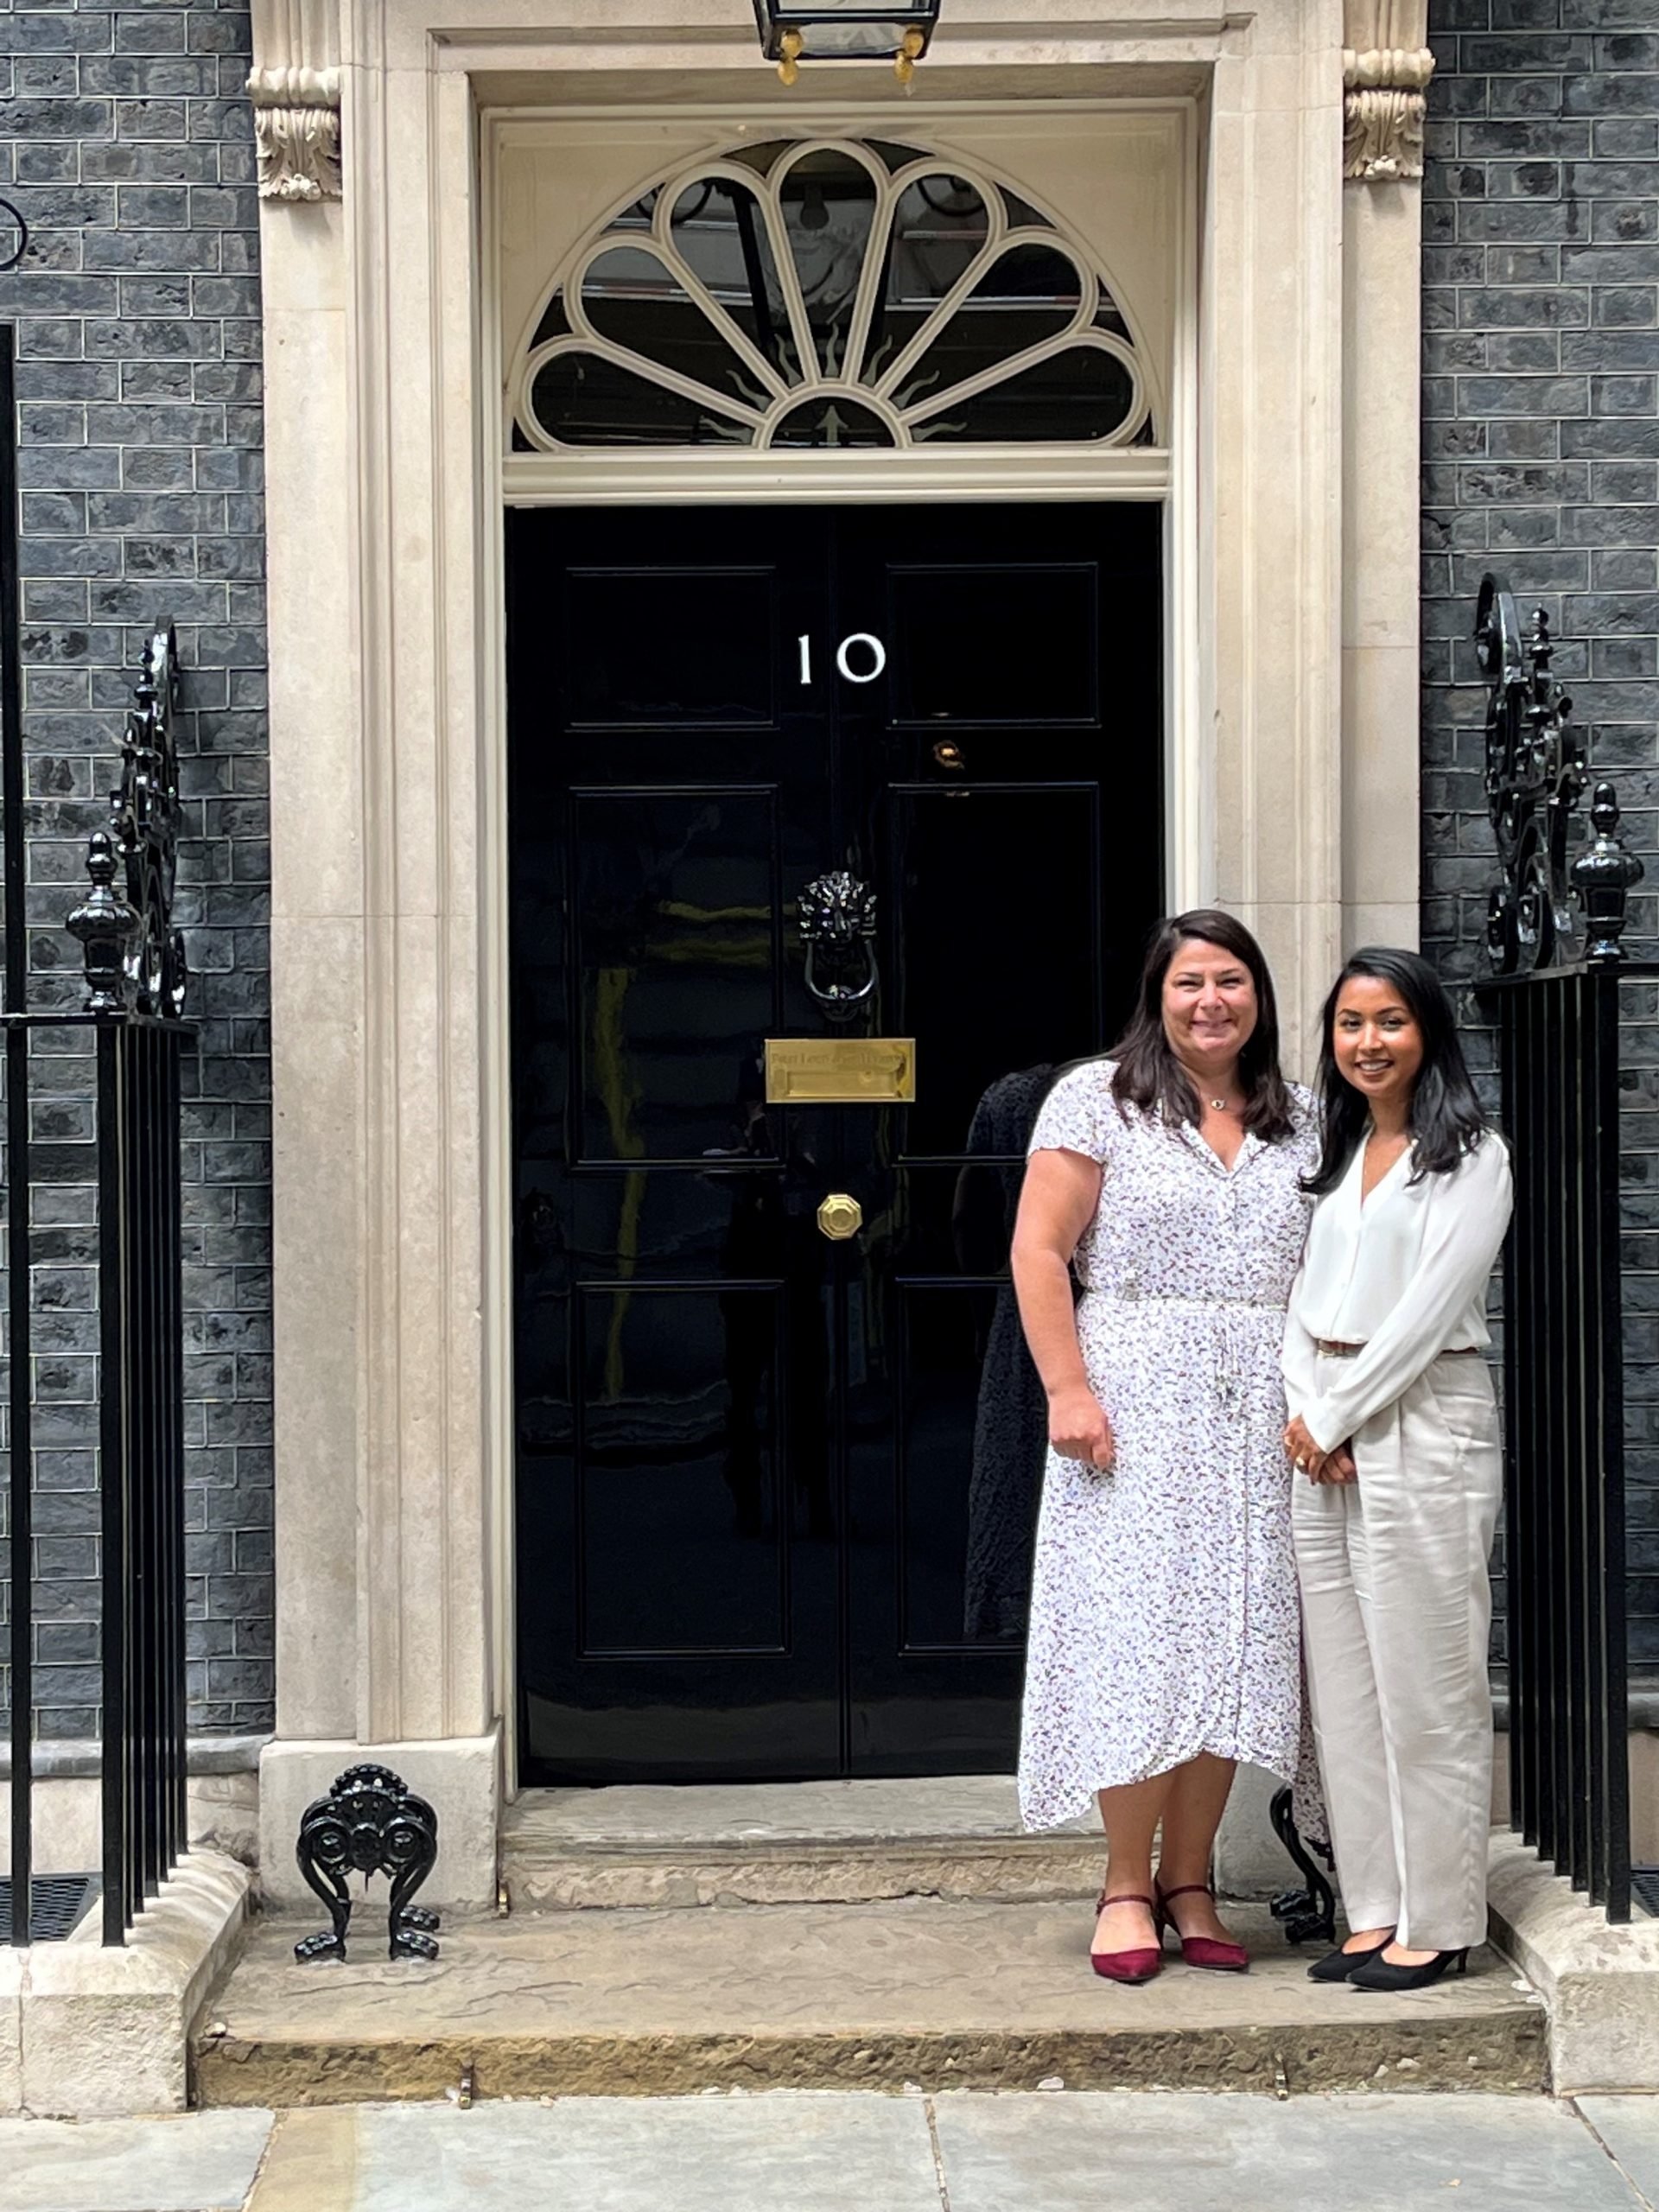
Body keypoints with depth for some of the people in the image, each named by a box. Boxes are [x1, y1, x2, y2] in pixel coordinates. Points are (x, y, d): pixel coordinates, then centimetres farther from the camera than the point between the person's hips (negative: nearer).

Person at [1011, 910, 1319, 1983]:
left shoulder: (1300, 1122, 13)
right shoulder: (1099, 1099, 0)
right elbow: (1040, 1251, -5)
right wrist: (1068, 1390, -14)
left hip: (1258, 1420, 4)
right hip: (1136, 1410, -4)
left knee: (1231, 1646, 4)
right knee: (1137, 1639, -5)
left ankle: (1189, 1881, 13)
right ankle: (1127, 1885, 5)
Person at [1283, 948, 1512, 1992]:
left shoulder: (1470, 1155, -4)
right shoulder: (1334, 1154, 16)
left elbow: (1431, 1303, -12)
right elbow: (1304, 1297, 12)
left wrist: (1338, 1415, -11)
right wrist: (1303, 1411, -4)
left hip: (1423, 1419, -7)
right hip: (1325, 1434, 7)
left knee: (1425, 1682, -3)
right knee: (1346, 1684, 7)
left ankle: (1438, 1924, 4)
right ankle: (1376, 1913, 15)